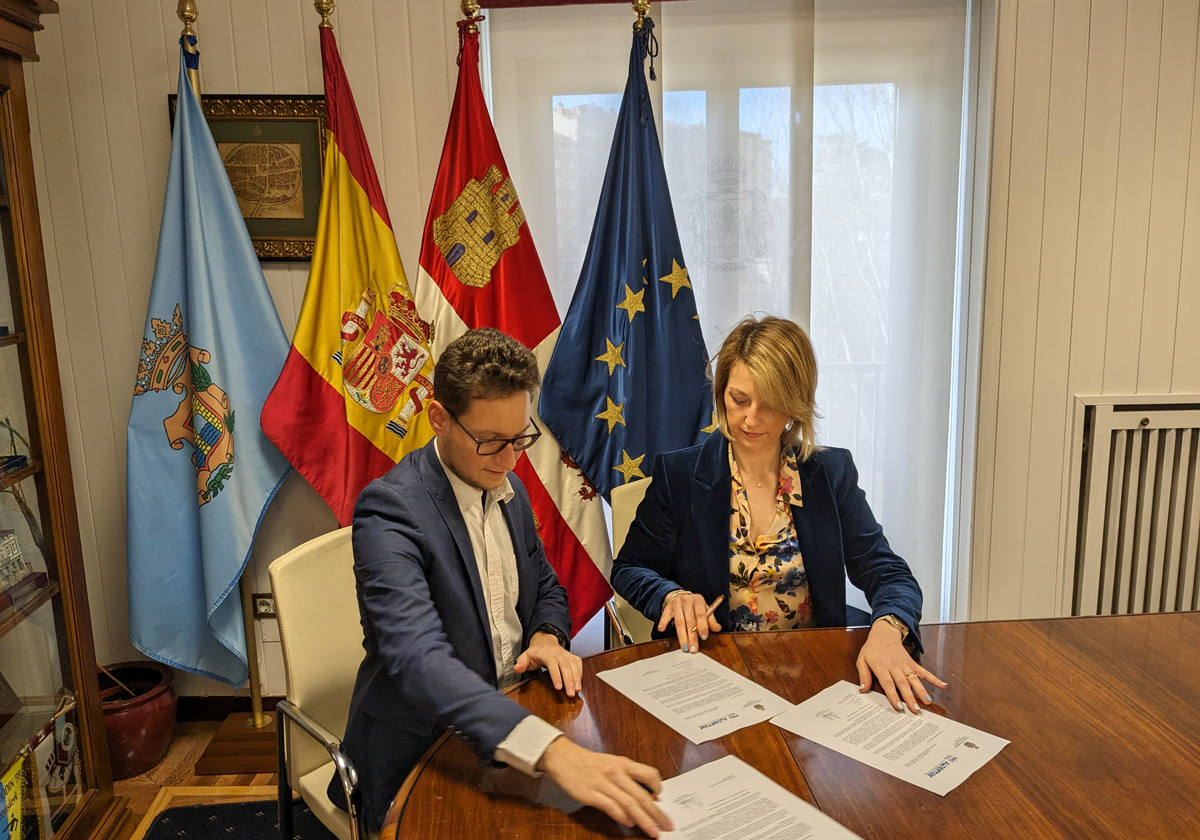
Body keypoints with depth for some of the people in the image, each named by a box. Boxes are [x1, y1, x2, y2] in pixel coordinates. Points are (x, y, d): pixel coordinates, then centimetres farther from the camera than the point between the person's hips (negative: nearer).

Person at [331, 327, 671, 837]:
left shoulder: (510, 491, 4)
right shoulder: (390, 508, -20)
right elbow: (416, 655, -34)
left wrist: (547, 636, -7)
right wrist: (551, 752, -45)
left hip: (513, 727, 6)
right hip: (423, 763, -6)